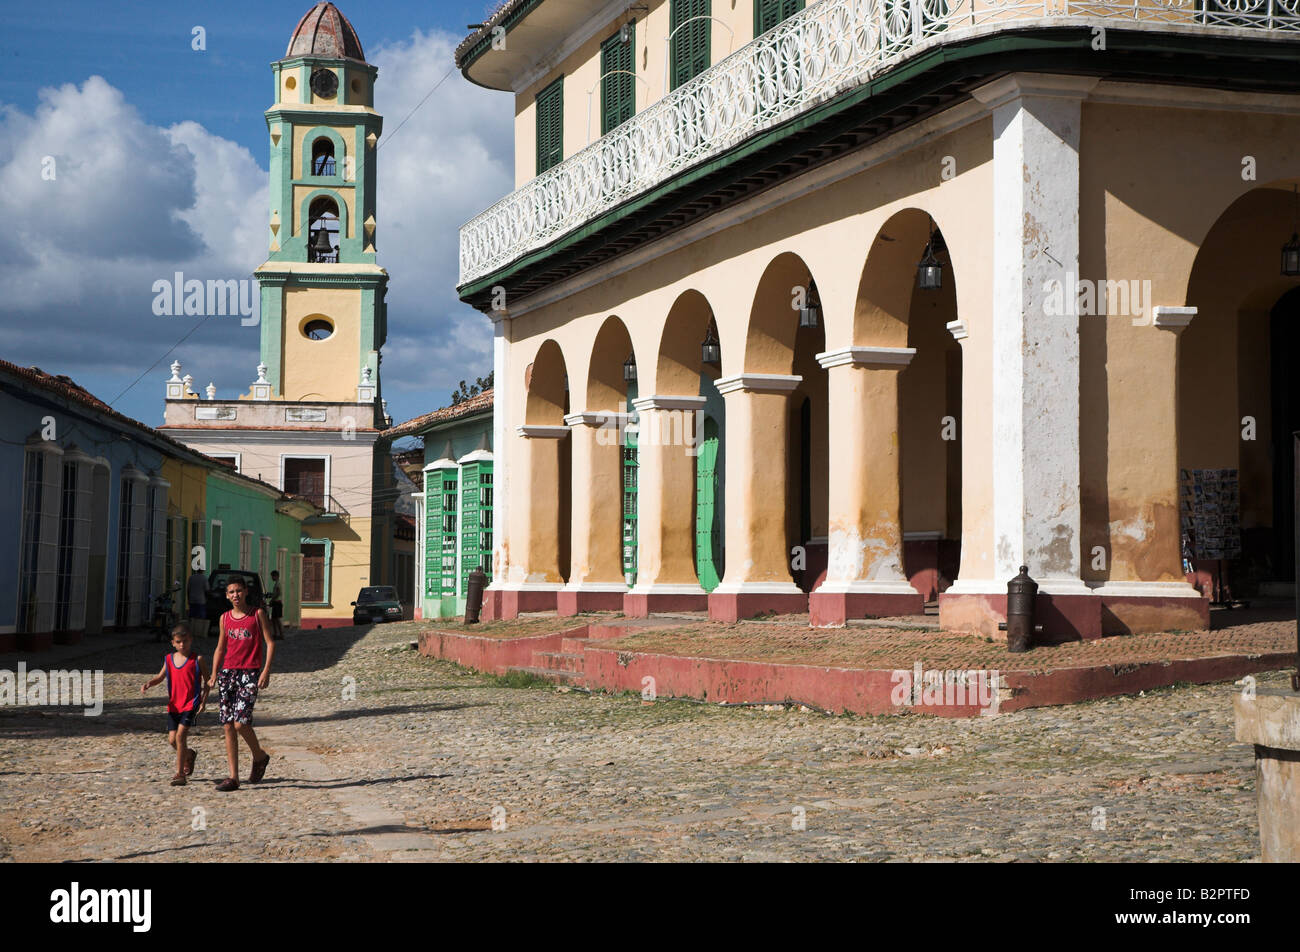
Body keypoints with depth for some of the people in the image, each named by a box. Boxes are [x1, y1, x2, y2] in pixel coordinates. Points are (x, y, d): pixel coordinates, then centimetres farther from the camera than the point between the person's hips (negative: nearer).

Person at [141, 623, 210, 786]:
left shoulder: (197, 659, -4)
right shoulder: (169, 659, 8)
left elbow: (206, 681, 1)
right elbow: (160, 677, 19)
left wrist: (204, 701, -7)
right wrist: (148, 683, -1)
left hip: (191, 704, -5)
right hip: (174, 705, 5)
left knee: (180, 735, -17)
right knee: (172, 739, 3)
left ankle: (180, 774, -10)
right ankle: (189, 755, 36)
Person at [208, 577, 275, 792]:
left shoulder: (258, 614, 2)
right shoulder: (225, 618, 13)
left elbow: (270, 643, -1)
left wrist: (266, 671, -12)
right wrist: (214, 674, 8)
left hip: (249, 673, -5)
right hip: (228, 672, 5)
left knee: (240, 722, -16)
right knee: (227, 726, 0)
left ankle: (259, 756, 12)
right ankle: (233, 777, 4)